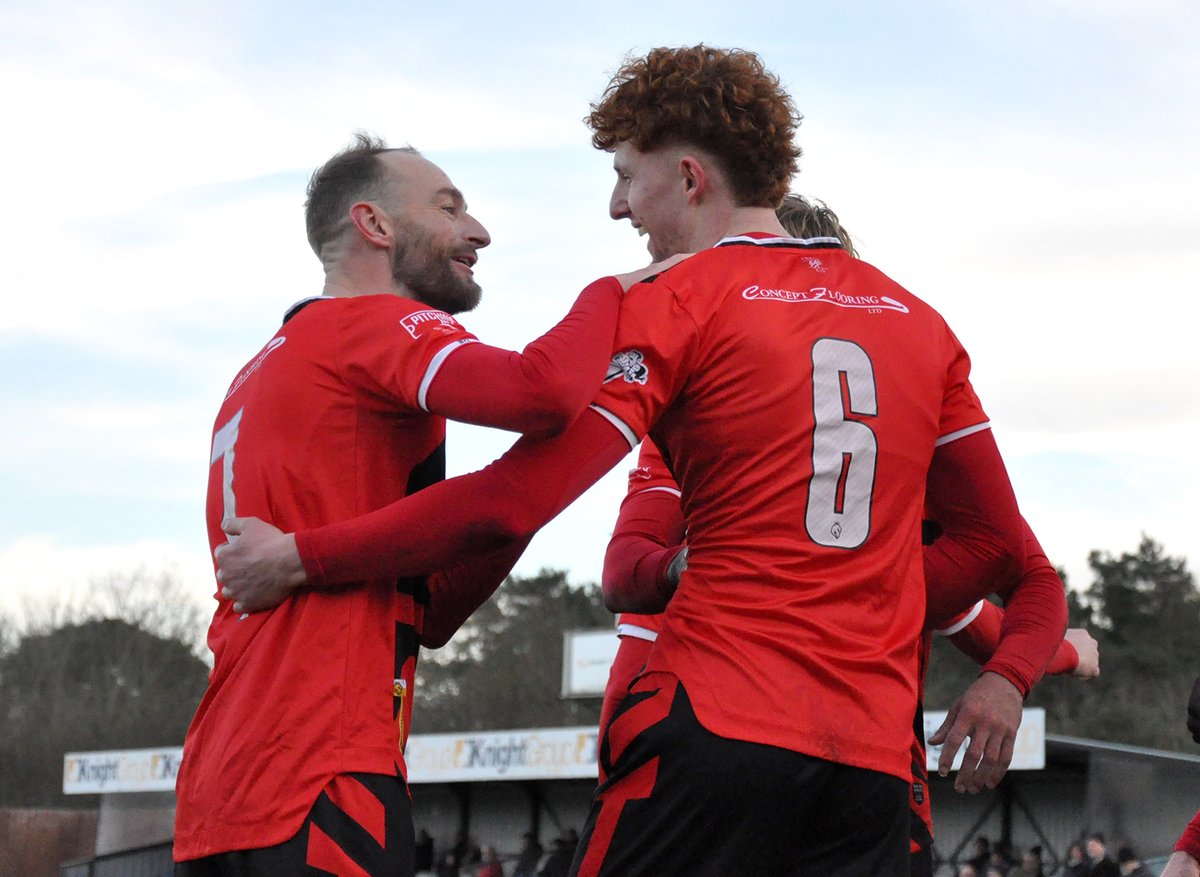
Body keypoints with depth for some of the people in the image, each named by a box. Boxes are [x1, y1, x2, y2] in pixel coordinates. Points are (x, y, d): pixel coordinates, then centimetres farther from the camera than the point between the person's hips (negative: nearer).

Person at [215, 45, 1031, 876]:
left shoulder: (674, 302, -1)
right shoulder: (918, 319, 16)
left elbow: (509, 504, -9)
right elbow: (996, 538, 20)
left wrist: (299, 557, -1)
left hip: (719, 722, -5)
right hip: (877, 759, 5)